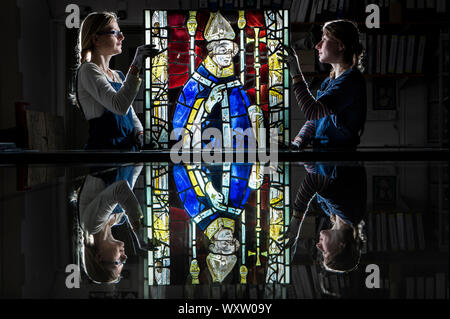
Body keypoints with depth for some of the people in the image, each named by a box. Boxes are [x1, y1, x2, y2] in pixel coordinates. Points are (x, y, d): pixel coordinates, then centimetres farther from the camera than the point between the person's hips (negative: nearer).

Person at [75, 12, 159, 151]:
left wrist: (139, 132, 0)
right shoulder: (88, 70, -6)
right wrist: (136, 66, -20)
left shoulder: (118, 75, 20)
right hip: (104, 146, -8)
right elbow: (120, 107, -22)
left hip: (129, 146, 8)